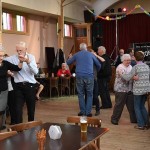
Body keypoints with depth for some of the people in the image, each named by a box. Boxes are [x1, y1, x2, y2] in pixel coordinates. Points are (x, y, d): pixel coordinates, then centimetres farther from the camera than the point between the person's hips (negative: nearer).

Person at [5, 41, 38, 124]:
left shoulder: (31, 57, 0)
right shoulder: (13, 58, 1)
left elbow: (35, 71, -12)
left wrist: (28, 62, -26)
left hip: (30, 86, 1)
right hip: (18, 86, 0)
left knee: (31, 108, 13)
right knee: (18, 109, -3)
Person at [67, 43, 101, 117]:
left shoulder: (76, 55, 10)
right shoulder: (91, 54, 10)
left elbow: (68, 62, 22)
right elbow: (99, 65, 19)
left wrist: (70, 57, 43)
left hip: (79, 76, 1)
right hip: (89, 76, -1)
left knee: (81, 94, 9)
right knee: (89, 95, 6)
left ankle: (82, 111, 9)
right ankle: (88, 112, 2)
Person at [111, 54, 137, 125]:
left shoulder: (130, 66, 13)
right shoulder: (120, 67, -13)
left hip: (129, 89, 7)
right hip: (121, 89, -7)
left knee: (132, 105, 11)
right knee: (119, 105, 0)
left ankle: (134, 119, 23)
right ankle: (114, 119, 12)